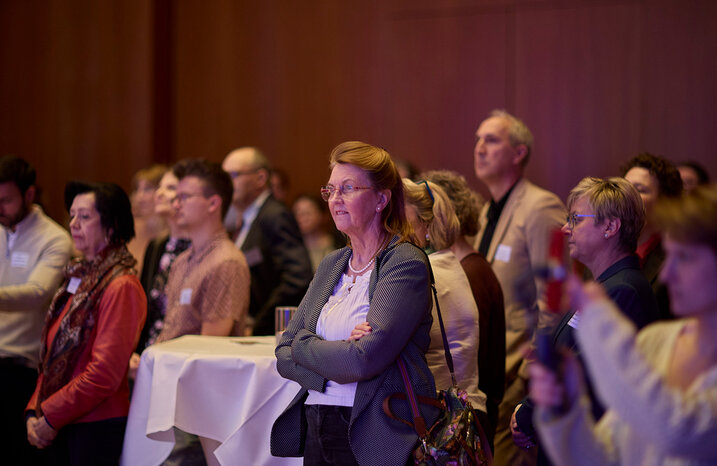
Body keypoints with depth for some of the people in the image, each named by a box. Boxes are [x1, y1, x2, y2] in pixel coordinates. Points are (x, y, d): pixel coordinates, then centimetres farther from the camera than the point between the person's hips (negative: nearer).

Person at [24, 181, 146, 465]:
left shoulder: (121, 287, -13)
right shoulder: (78, 278, 13)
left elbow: (105, 373, -18)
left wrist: (49, 416, -12)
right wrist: (34, 412, 3)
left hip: (97, 428, -8)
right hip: (60, 428, 8)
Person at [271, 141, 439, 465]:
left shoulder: (405, 263, -11)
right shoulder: (331, 265, 12)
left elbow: (365, 359, -22)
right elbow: (284, 358, 7)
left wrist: (303, 343, -6)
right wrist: (338, 360, -12)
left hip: (376, 437, -6)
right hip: (316, 430, 7)